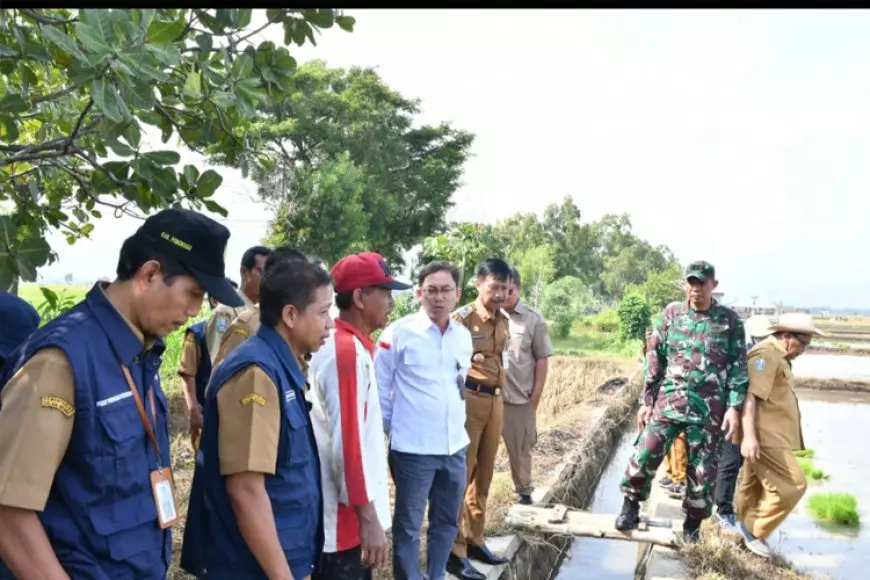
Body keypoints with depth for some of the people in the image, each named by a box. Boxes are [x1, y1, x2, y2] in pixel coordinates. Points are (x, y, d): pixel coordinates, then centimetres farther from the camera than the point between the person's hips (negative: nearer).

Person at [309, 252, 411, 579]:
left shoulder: (348, 346, 9)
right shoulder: (348, 351, -20)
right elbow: (347, 442, -23)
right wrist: (368, 518, -21)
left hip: (349, 513, 9)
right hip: (347, 518, -9)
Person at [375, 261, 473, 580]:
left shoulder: (464, 335, 5)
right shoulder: (398, 333, -11)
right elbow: (379, 389, -6)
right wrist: (391, 428, -1)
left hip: (455, 446, 6)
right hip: (413, 448, -6)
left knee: (447, 521, 19)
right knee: (408, 525, 8)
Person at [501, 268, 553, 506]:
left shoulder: (534, 319, -3)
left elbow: (542, 360, 1)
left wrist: (536, 396, 0)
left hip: (520, 397, 0)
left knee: (520, 448, 15)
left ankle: (524, 492, 34)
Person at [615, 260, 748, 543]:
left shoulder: (729, 320, 2)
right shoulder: (671, 314, 5)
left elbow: (739, 367, 2)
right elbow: (655, 360, 6)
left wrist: (735, 406, -7)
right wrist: (646, 401, 3)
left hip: (709, 408, 0)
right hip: (669, 401, 1)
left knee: (703, 468, 7)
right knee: (646, 452, -8)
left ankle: (693, 523, 27)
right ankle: (631, 506, 13)